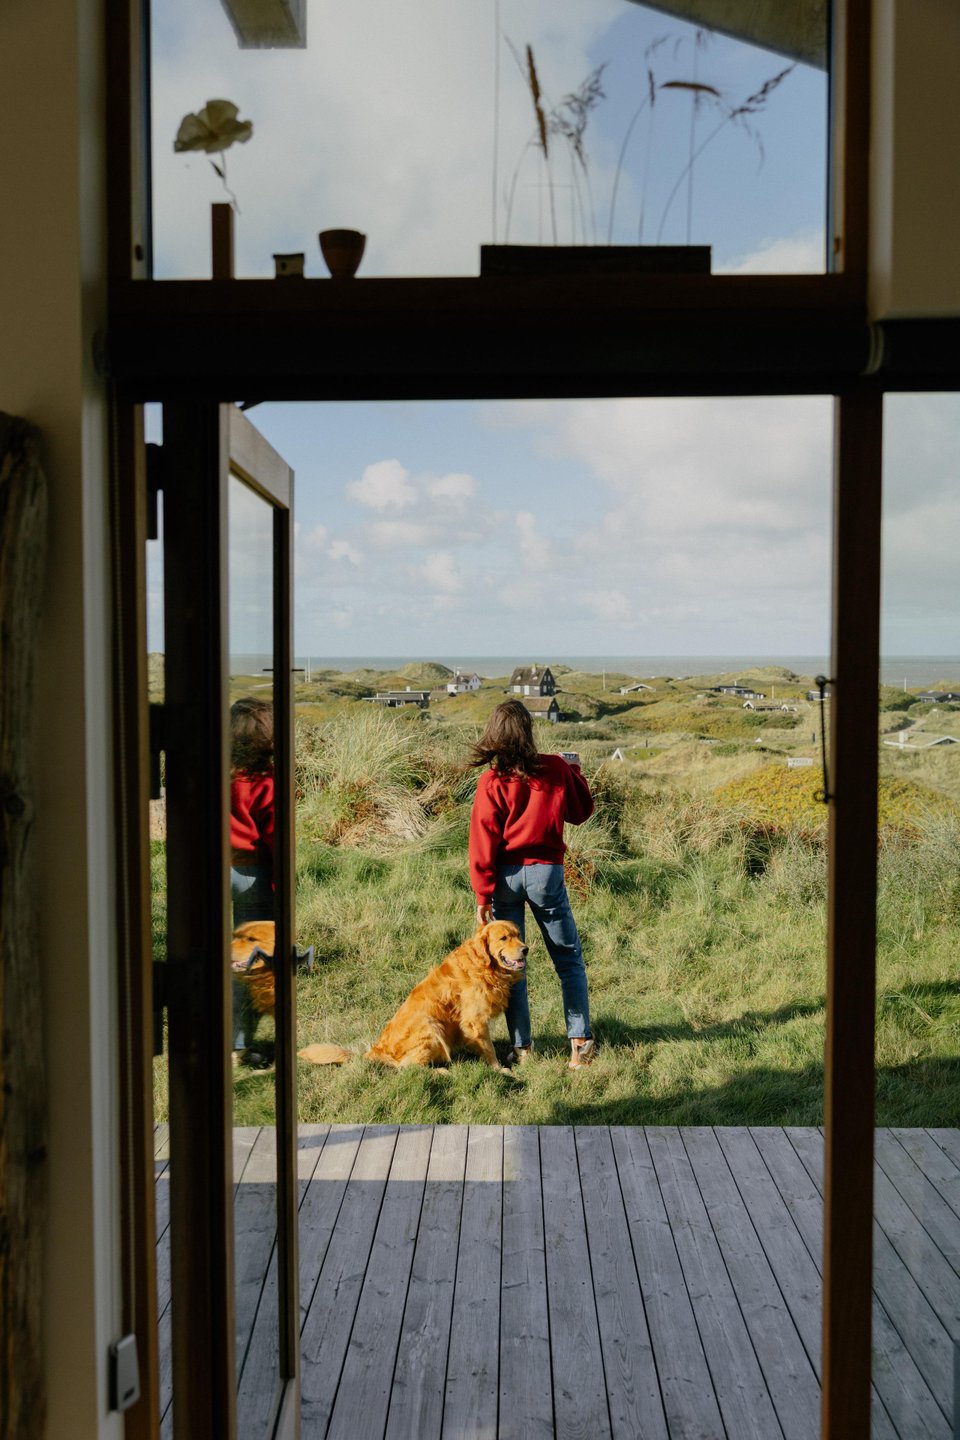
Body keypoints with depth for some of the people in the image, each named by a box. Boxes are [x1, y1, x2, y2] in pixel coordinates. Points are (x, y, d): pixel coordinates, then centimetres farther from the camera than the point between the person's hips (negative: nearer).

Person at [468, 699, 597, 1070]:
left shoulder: (491, 783, -7)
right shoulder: (556, 769, -5)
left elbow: (484, 842, -9)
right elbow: (581, 811, 10)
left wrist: (483, 895, -5)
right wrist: (574, 771, 24)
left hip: (505, 875, 0)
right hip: (545, 871, 0)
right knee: (569, 959, 11)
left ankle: (520, 1046, 13)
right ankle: (580, 1040, 7)